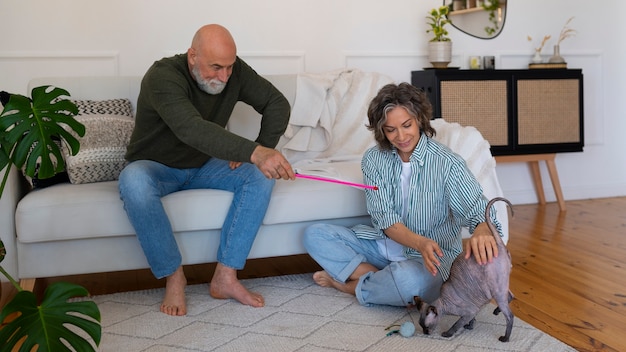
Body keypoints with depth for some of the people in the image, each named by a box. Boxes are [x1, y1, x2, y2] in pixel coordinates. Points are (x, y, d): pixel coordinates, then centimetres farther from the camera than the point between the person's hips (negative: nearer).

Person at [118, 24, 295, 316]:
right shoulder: (162, 76, -28)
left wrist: (264, 151, -19)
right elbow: (192, 129, -44)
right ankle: (174, 276, -24)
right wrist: (254, 152, -55)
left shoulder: (234, 71, -10)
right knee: (133, 182, -39)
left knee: (261, 176, -22)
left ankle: (225, 277, -21)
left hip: (203, 166, 5)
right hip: (156, 168, -4)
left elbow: (277, 102, -4)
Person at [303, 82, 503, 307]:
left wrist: (482, 231, -49)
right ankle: (380, 280, -16)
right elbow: (384, 218, -14)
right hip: (384, 245, 4)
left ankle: (350, 285, -7)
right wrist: (420, 242, -36)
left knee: (408, 278, -39)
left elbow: (479, 211, -22)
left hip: (434, 256, -4)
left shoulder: (447, 163, -17)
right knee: (314, 235, -7)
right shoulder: (373, 159, -6)